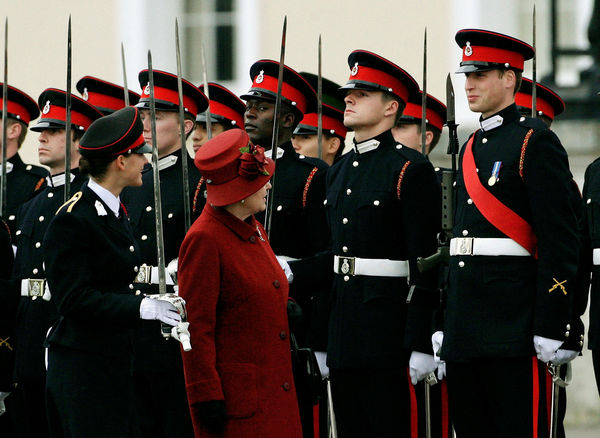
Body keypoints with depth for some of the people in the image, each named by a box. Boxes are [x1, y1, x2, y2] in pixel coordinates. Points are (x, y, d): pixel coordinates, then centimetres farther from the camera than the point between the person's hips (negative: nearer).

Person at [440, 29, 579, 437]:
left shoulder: (535, 141, -6)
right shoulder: (472, 147, 19)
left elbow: (561, 240, -12)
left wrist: (551, 328, -18)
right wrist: (444, 326, 18)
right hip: (465, 333, 8)